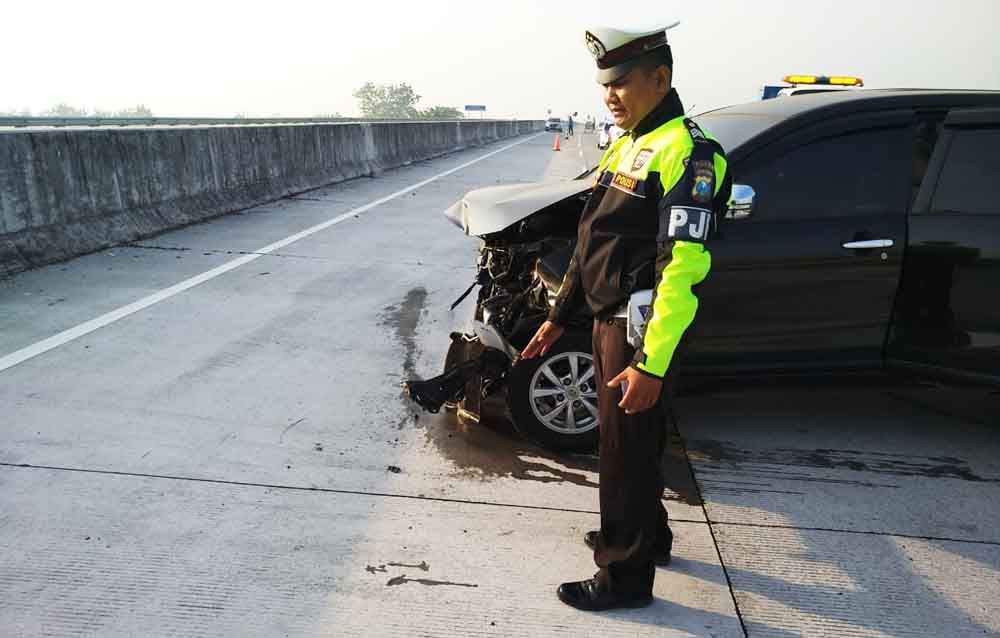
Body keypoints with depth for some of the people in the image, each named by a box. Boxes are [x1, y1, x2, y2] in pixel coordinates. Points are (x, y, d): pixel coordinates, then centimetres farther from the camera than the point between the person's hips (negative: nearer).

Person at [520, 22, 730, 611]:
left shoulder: (687, 152, -18)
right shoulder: (626, 146, 12)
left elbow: (684, 268, -25)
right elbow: (592, 243, 16)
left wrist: (652, 363, -28)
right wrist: (559, 317, 17)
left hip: (643, 333, -9)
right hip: (607, 321, 9)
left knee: (628, 449, 2)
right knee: (623, 438, 22)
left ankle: (626, 578, 20)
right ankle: (649, 534, 43)